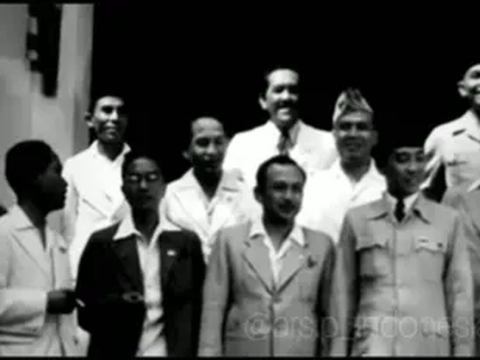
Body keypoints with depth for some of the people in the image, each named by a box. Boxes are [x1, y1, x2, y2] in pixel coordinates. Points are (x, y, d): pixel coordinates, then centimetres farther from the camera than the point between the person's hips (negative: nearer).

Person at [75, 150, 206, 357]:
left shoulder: (186, 242, 4)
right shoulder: (101, 243, 0)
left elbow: (198, 312, 7)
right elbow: (86, 314, 0)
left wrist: (195, 352, -4)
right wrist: (119, 305, -17)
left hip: (175, 352, 1)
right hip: (117, 353, -1)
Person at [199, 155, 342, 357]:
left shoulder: (322, 246, 5)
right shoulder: (230, 240, 4)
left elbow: (331, 318, 7)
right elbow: (213, 311, 1)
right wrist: (209, 353, -4)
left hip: (302, 353, 1)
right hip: (241, 352, 0)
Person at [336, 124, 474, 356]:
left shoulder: (449, 221, 4)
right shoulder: (356, 220, 5)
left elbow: (460, 295, 5)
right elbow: (345, 294, 7)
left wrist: (462, 350, 2)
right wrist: (340, 349, 6)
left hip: (431, 346, 1)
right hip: (373, 345, 0)